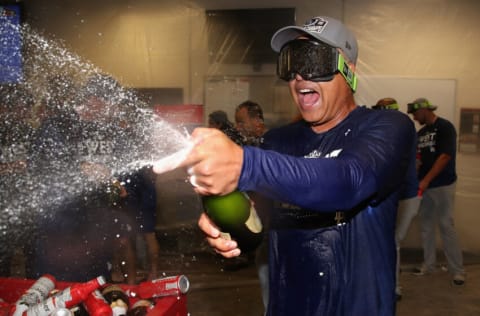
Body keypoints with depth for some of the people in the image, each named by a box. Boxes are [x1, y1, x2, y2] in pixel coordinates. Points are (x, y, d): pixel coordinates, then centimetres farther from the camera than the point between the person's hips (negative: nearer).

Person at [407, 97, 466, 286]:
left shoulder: (445, 127, -10)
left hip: (443, 186, -7)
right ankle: (428, 265, 21)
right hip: (424, 186, 7)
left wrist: (426, 180, -23)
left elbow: (445, 156, -18)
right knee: (426, 226, 10)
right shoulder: (421, 132, 12)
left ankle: (457, 270, 3)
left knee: (446, 226, -6)